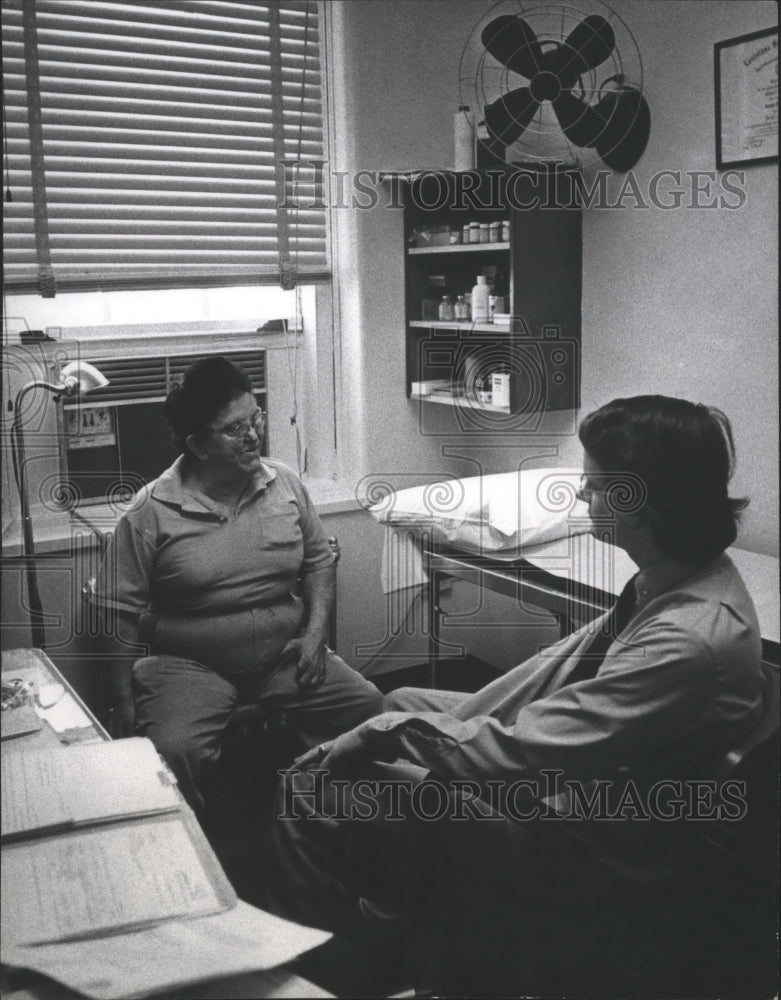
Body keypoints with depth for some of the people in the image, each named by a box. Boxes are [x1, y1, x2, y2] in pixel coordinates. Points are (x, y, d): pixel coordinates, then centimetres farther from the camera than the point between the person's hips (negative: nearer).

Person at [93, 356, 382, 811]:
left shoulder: (286, 483, 2)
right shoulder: (151, 512, -9)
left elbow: (319, 559, 12)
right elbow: (121, 612, -6)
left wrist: (316, 633, -3)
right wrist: (124, 704, -9)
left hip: (285, 654, 4)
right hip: (189, 664, -3)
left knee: (373, 709, -13)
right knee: (173, 752, -29)